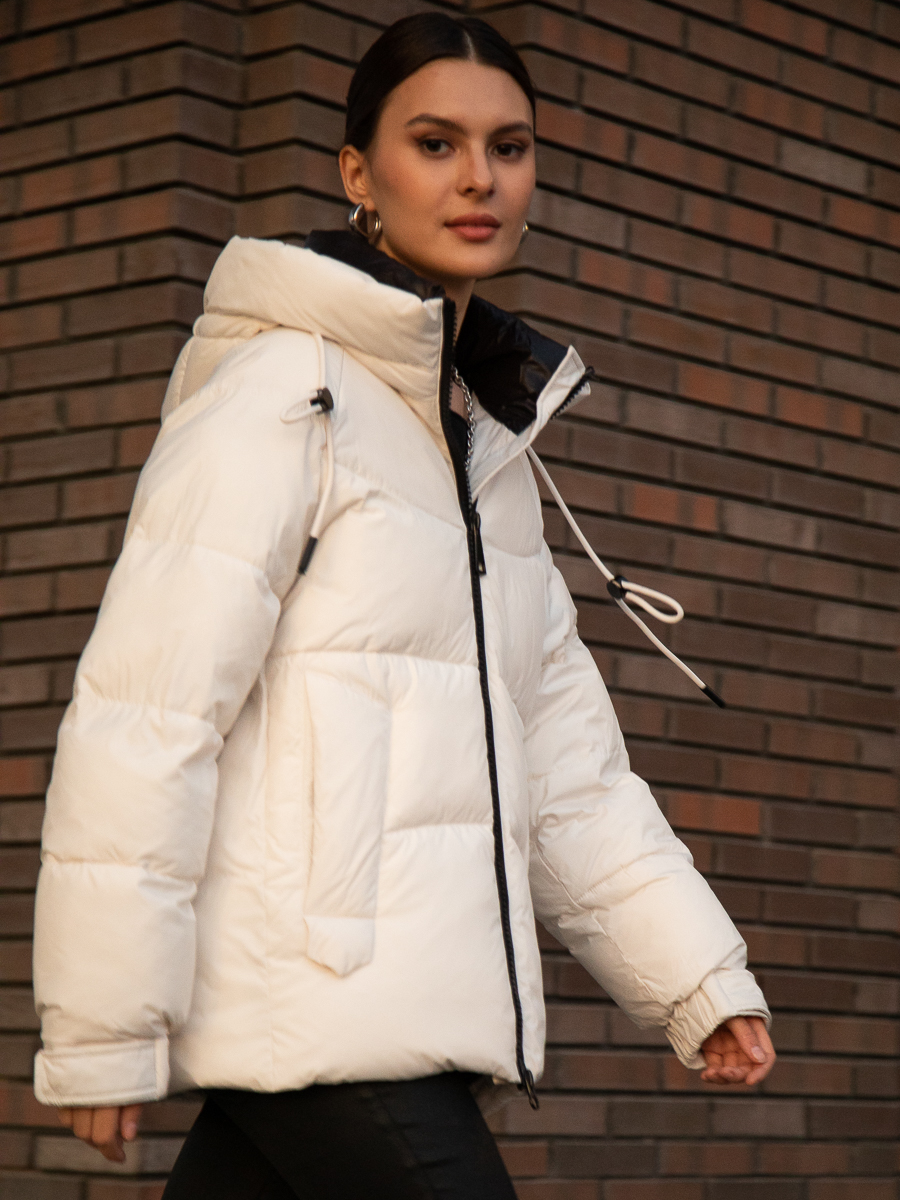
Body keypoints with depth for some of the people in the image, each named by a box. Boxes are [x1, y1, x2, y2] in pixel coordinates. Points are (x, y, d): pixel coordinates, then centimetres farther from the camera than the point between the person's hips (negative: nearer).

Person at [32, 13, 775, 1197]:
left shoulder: (489, 443, 21)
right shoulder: (286, 387, -6)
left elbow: (565, 765, 21)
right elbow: (143, 713, -12)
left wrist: (699, 975, 11)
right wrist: (105, 1032, -15)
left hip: (412, 1003, 8)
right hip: (319, 999, -8)